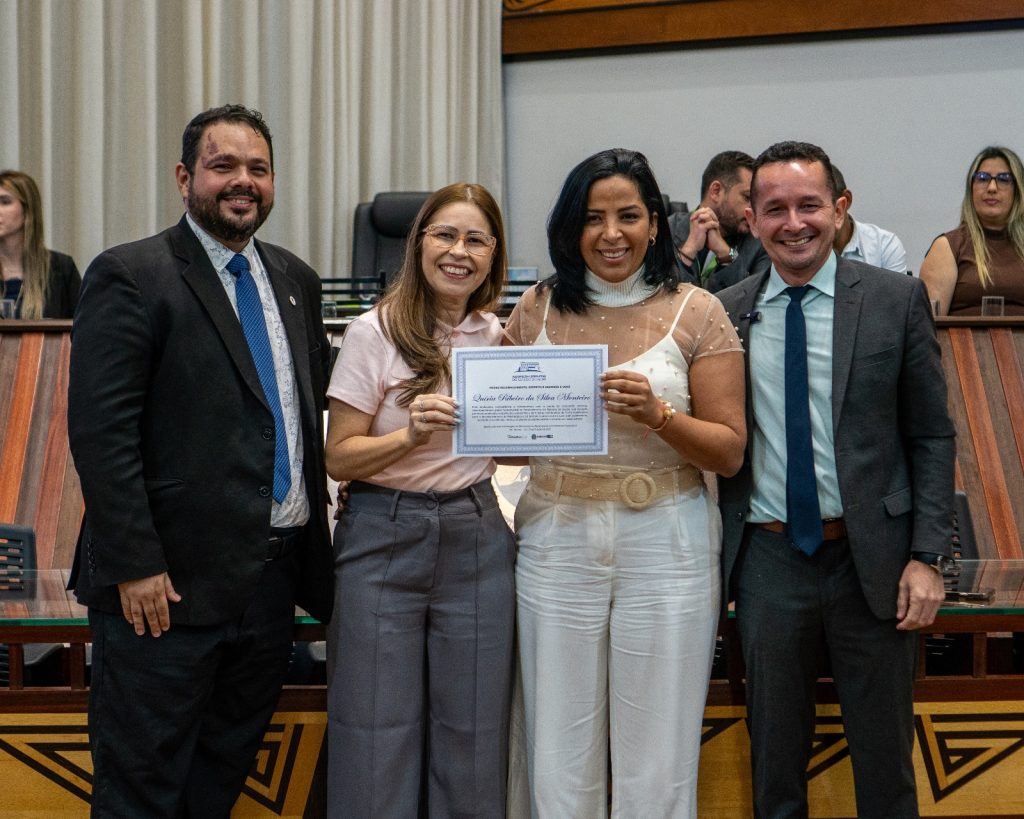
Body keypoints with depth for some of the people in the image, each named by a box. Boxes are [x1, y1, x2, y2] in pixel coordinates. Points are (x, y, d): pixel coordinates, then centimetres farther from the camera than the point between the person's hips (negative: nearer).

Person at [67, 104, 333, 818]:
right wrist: (134, 566, -18)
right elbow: (100, 431, -15)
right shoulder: (130, 276, -9)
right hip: (170, 584, -6)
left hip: (276, 575, 7)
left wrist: (315, 513, 11)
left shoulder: (296, 279, 12)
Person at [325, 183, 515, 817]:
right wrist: (409, 435, -22)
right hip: (385, 539, -3)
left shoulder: (499, 337, 7)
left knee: (472, 737, 9)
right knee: (377, 739, 3)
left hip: (477, 540, 4)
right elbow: (339, 457, -6)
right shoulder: (376, 332, -5)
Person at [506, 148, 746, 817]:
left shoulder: (696, 312, -1)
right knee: (560, 761, 9)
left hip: (666, 546, -2)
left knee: (657, 765, 6)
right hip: (556, 542, 2)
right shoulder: (537, 309, 6)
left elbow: (730, 451, -2)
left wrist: (656, 414, -19)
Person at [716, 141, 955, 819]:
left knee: (884, 756, 12)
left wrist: (927, 556, -7)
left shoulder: (897, 299, -3)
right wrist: (716, 553, 1)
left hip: (873, 556, -1)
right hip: (767, 559, 2)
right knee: (774, 756, 15)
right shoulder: (726, 312, 2)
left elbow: (931, 435, -1)